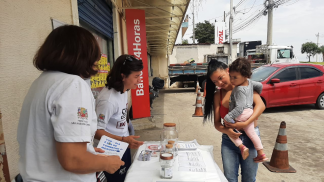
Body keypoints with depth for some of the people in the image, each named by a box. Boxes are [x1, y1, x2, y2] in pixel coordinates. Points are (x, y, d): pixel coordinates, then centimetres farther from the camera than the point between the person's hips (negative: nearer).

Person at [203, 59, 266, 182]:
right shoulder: (217, 96, 4)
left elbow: (260, 105, -16)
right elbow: (217, 123, 1)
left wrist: (245, 123, -28)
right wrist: (227, 131, -20)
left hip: (249, 137, -2)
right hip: (229, 140, 2)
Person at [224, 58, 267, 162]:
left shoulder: (240, 90, -24)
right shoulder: (249, 82, 3)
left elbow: (240, 107, -30)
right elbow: (259, 85, 22)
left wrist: (228, 117, -28)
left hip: (241, 115, -9)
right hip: (250, 113, 9)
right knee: (251, 133, 18)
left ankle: (242, 147, -2)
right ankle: (261, 154, 28)